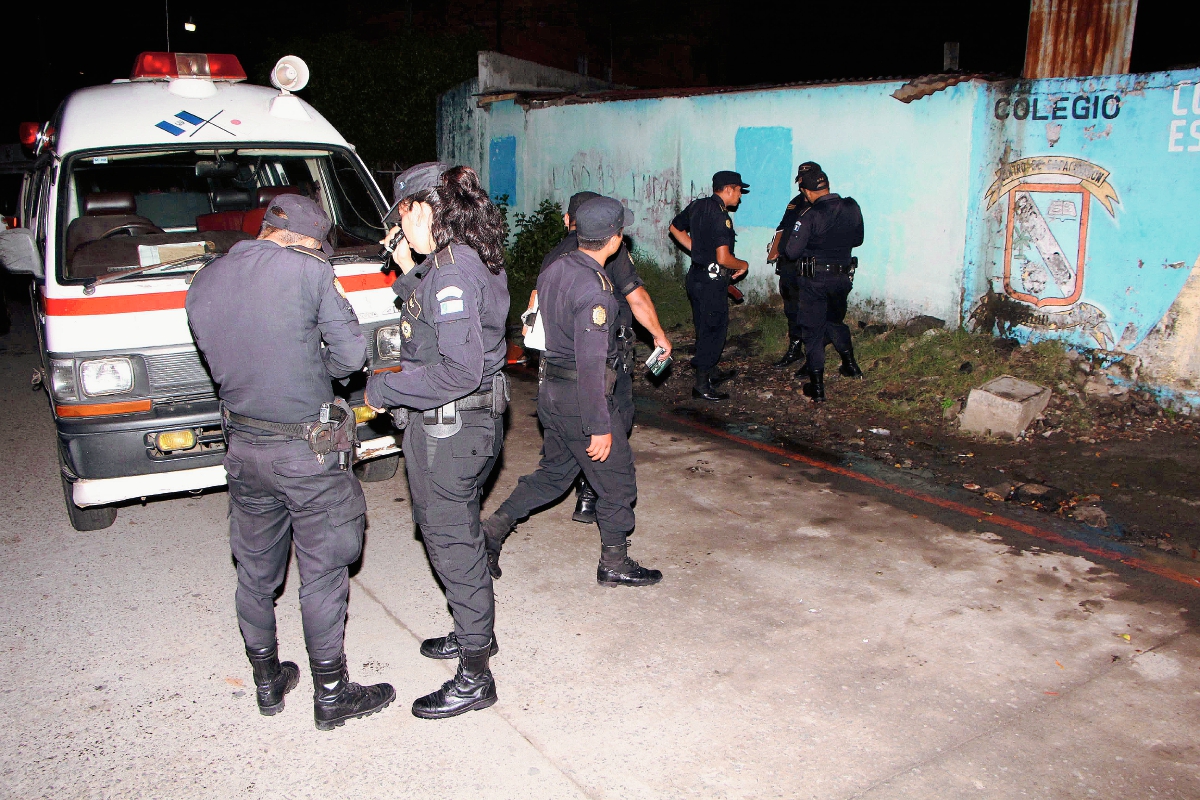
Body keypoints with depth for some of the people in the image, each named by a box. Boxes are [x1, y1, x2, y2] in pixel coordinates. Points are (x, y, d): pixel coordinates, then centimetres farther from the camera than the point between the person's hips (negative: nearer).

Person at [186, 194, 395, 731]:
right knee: (323, 574, 7)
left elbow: (223, 360, 10)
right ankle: (331, 696, 19)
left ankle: (267, 683, 34)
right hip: (308, 452, -6)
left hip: (243, 447, 6)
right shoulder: (308, 270, -13)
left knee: (255, 572, 19)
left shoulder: (202, 284, 4)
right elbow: (351, 354, -11)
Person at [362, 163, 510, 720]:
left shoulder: (452, 272, -22)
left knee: (453, 543, 2)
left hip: (448, 429, -10)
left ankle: (474, 676, 16)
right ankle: (474, 633, 42)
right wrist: (408, 268, 12)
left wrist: (383, 389, -18)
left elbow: (460, 371, -28)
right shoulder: (473, 261, 9)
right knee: (453, 532, 24)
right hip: (471, 423, 10)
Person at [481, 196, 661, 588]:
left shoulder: (554, 268, 3)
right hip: (581, 398, -8)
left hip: (550, 389, 9)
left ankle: (492, 529, 18)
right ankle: (615, 564, 21)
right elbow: (591, 363, -25)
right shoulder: (594, 290, -24)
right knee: (617, 481, 9)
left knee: (554, 471, 23)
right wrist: (600, 426, -22)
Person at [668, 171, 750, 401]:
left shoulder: (697, 206, 5)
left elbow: (676, 228, 20)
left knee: (704, 328, 20)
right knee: (714, 330, 0)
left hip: (697, 276, 9)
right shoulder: (720, 216, -21)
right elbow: (723, 258, -26)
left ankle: (712, 372, 36)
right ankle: (702, 385, 4)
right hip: (712, 280, -9)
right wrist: (744, 265, -7)